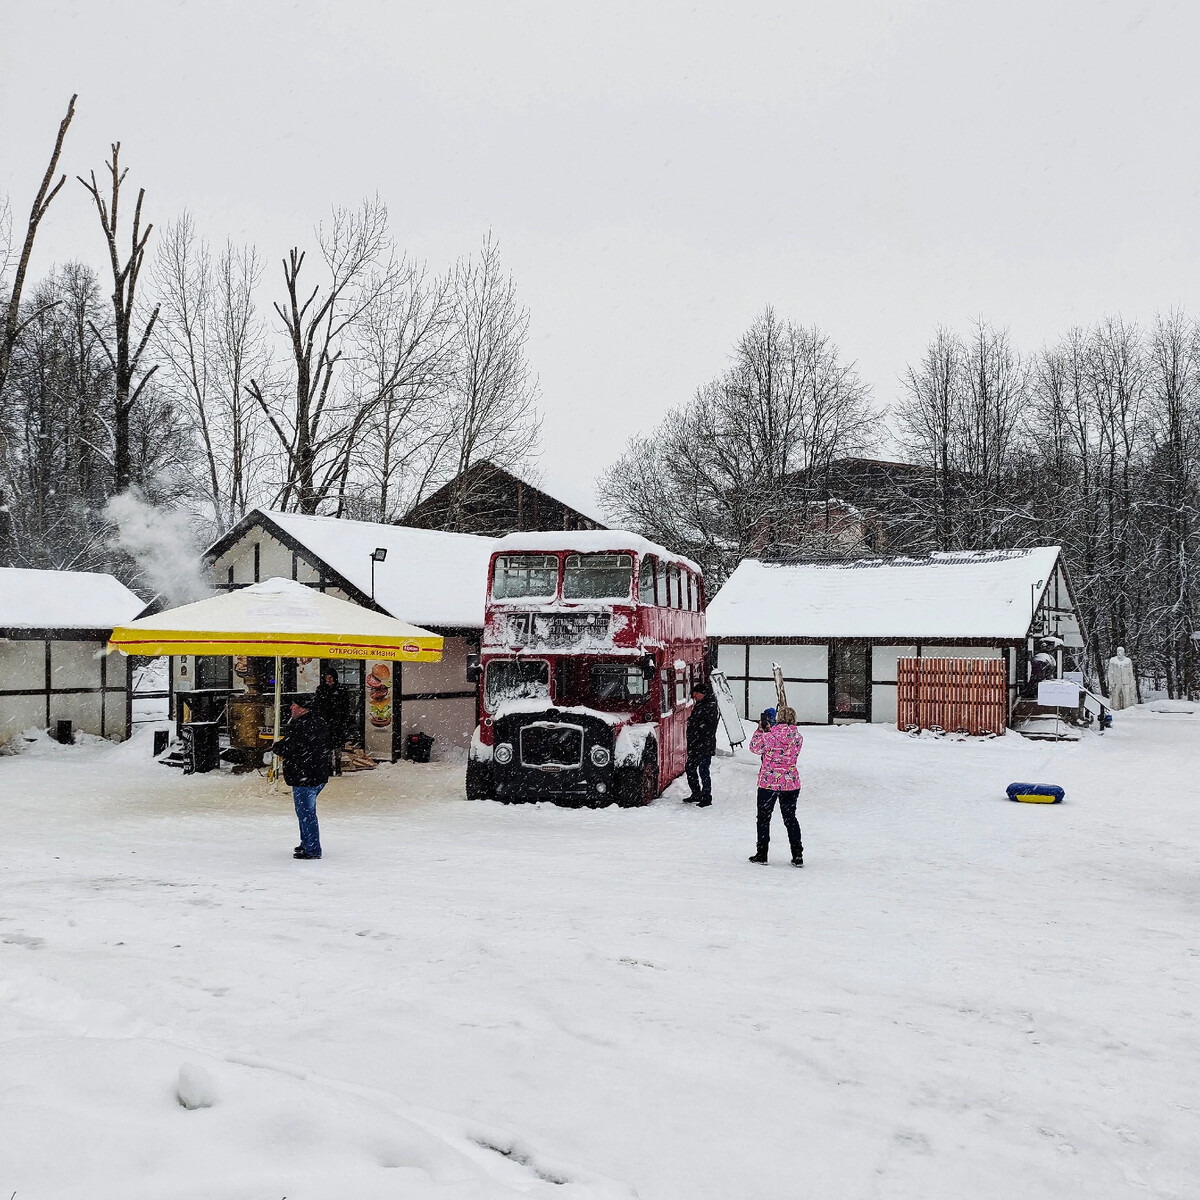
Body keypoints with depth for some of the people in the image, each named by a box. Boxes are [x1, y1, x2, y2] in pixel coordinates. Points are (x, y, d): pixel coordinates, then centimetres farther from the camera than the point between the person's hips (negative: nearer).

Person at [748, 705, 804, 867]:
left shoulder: (771, 736, -17)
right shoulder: (798, 737, -1)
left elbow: (755, 747, -2)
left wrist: (760, 729, 7)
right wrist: (768, 729, 13)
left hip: (768, 782, -4)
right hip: (791, 783, 4)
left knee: (763, 817, 10)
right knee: (790, 818, 14)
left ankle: (761, 854, 14)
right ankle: (797, 856, 13)